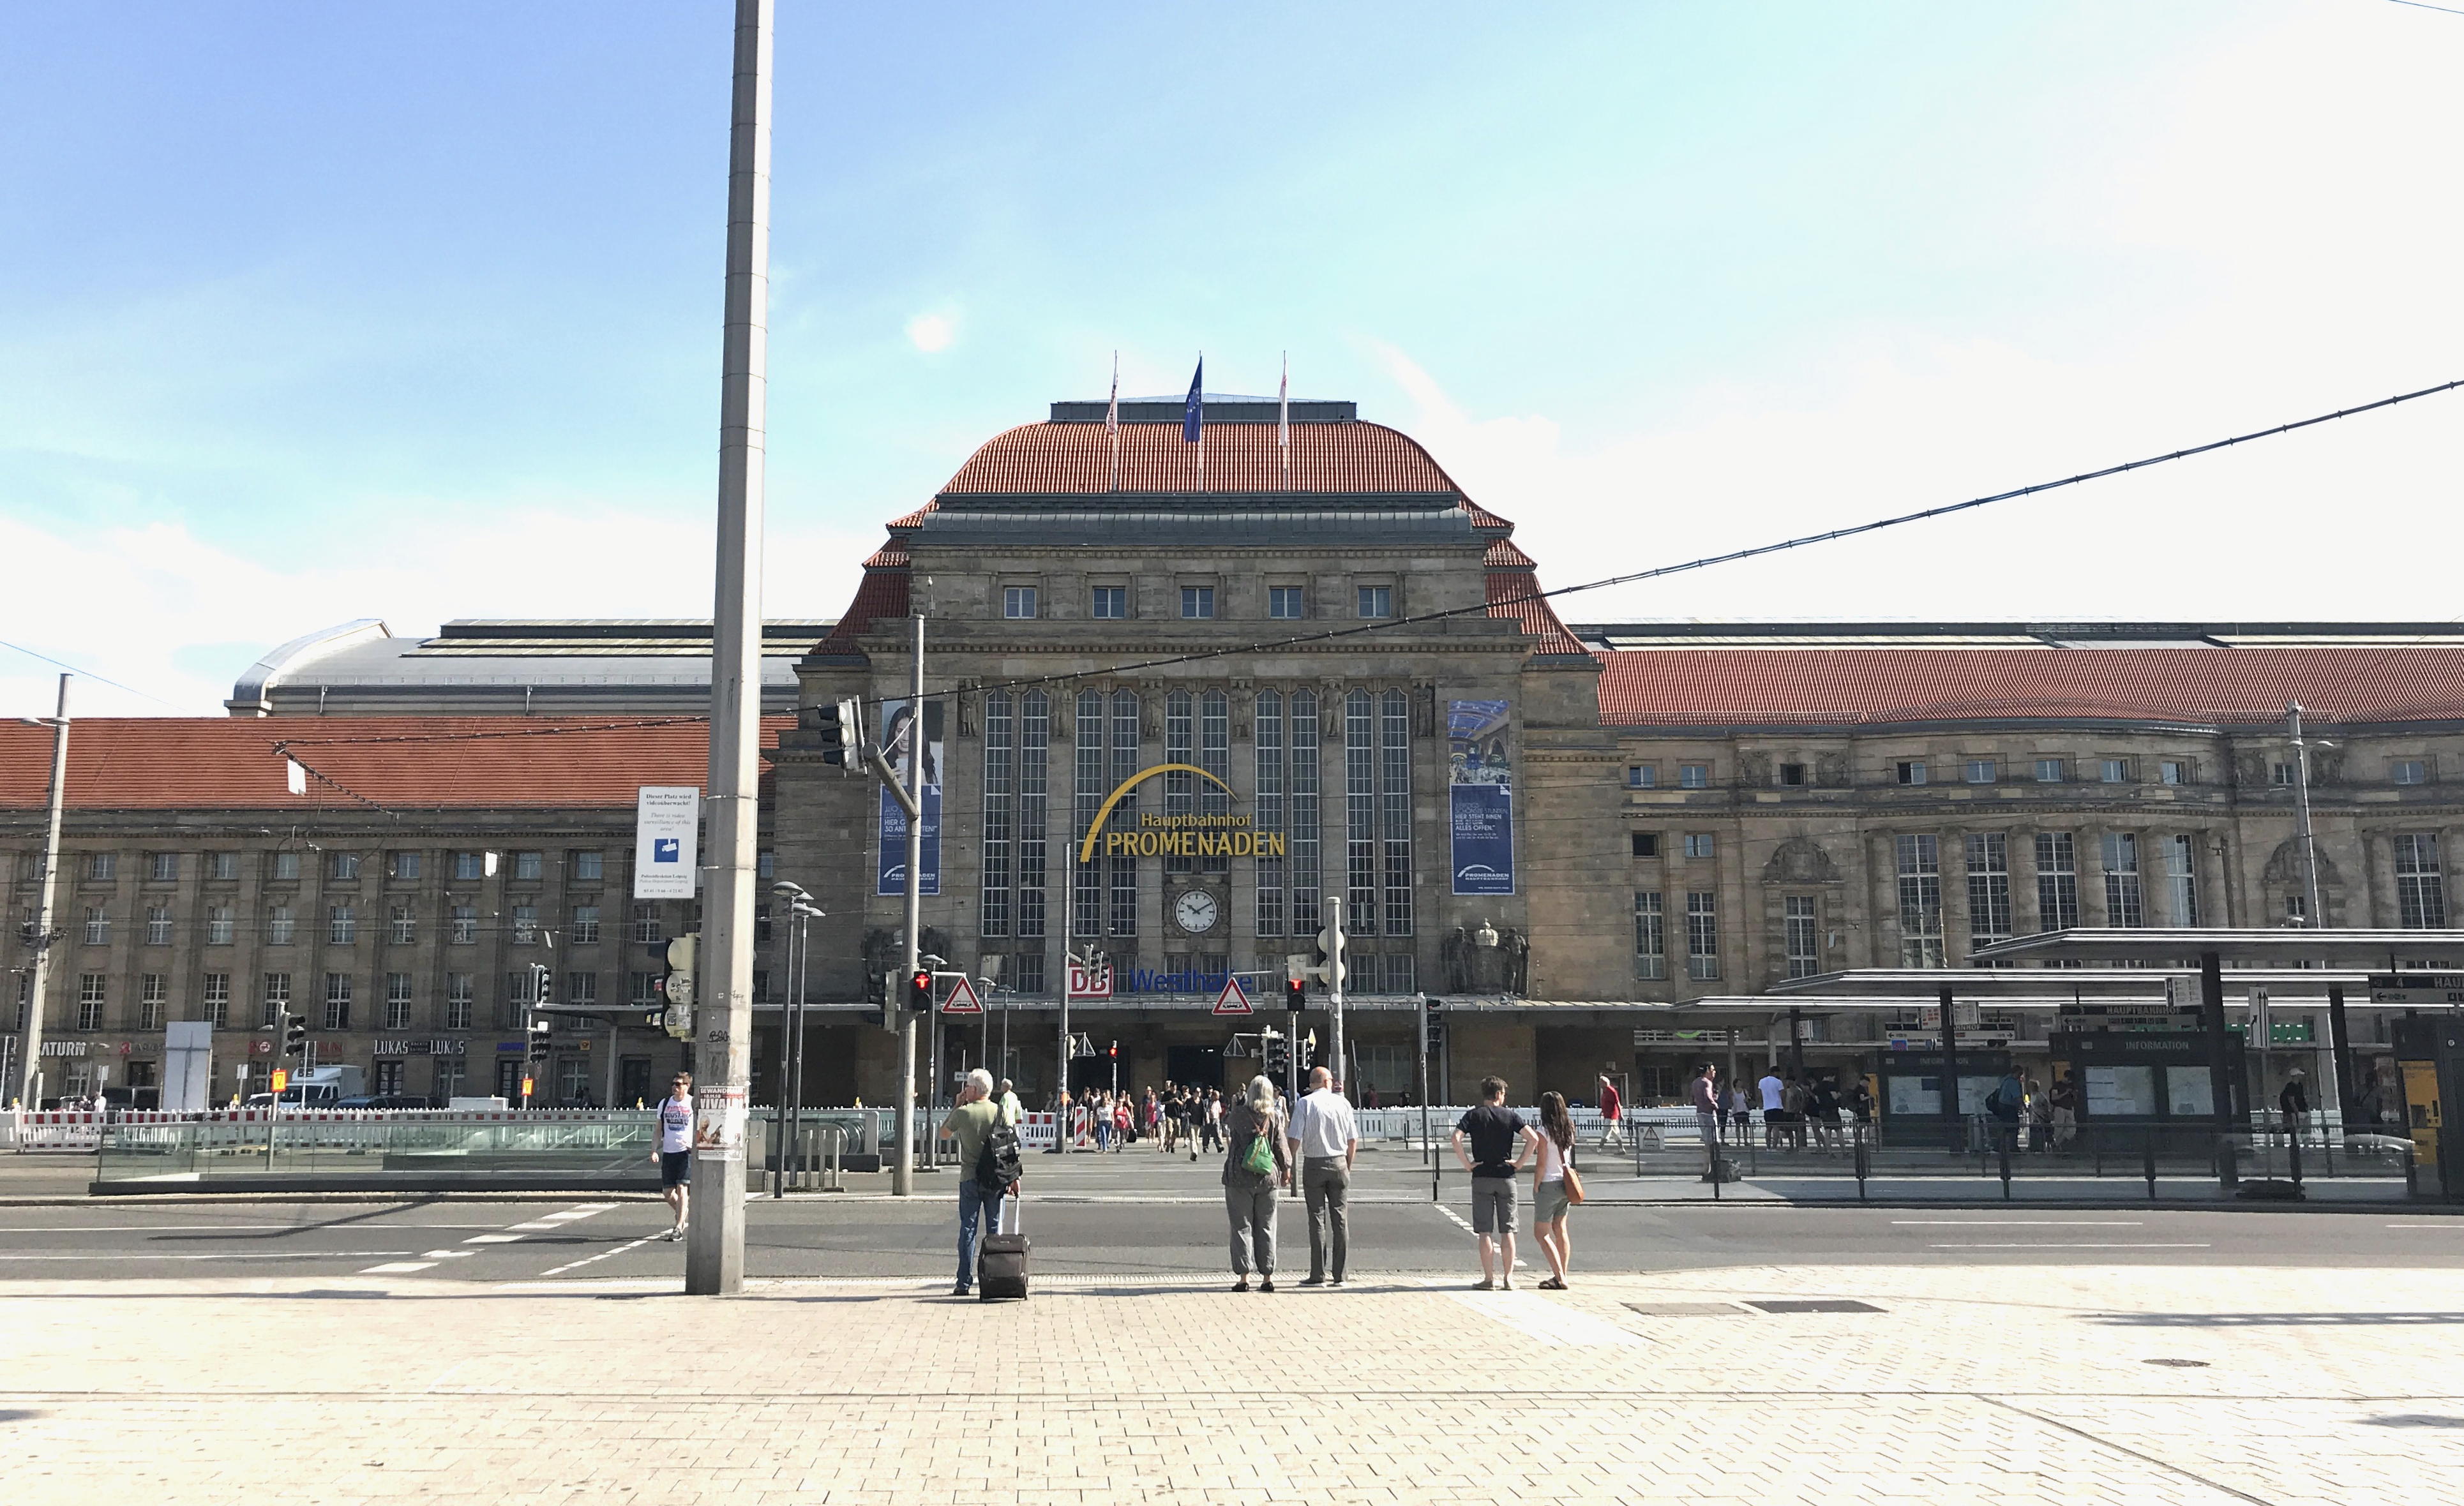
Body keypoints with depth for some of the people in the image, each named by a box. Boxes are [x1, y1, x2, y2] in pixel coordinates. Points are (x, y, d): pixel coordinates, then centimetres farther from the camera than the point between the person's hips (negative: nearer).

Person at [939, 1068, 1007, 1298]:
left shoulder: (963, 1113, -7)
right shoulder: (1000, 1112, -2)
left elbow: (944, 1132, 11)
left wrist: (957, 1106, 13)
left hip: (970, 1179, -1)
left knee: (968, 1230, 4)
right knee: (995, 1229, 9)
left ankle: (964, 1283, 3)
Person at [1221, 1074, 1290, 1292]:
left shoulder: (1238, 1114, -7)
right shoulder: (1275, 1118, -2)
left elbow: (1227, 1125, 14)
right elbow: (1281, 1147, 2)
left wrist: (1236, 1104, 24)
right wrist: (1286, 1170, 15)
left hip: (1239, 1178, -2)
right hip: (1267, 1177, 2)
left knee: (1242, 1227, 3)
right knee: (1266, 1227, 9)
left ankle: (1243, 1277, 1)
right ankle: (1267, 1277, 11)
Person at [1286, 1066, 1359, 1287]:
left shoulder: (1304, 1104, -5)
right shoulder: (1342, 1103, 2)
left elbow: (1295, 1139, -10)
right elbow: (1353, 1140, 5)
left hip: (1314, 1164, -2)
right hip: (1339, 1163, 2)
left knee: (1317, 1219, 1)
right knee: (1340, 1219, 6)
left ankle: (1318, 1275, 1)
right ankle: (1338, 1275, 8)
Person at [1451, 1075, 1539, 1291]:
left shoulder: (1473, 1114, 1)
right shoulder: (1510, 1115, 2)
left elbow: (1456, 1138, -15)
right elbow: (1533, 1138, -9)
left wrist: (1467, 1164, -7)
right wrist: (1519, 1163, -2)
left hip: (1482, 1178, -1)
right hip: (1506, 1177, 1)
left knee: (1485, 1232, 2)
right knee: (1507, 1231, 7)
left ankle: (1489, 1278, 2)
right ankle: (1508, 1278, 7)